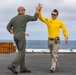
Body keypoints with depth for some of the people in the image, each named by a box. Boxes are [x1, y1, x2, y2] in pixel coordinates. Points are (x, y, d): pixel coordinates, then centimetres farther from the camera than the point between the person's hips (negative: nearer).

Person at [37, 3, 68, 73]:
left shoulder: (60, 22, -4)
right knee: (52, 54, 15)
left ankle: (53, 67, -15)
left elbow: (65, 30, 2)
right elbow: (40, 17, -4)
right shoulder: (48, 20, 3)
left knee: (54, 54, -12)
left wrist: (66, 37, -10)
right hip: (50, 40, 4)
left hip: (56, 40, -4)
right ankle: (57, 65, 32)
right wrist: (39, 10, -18)